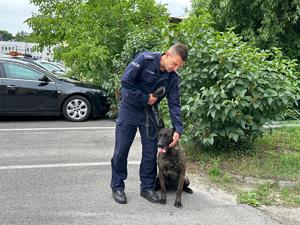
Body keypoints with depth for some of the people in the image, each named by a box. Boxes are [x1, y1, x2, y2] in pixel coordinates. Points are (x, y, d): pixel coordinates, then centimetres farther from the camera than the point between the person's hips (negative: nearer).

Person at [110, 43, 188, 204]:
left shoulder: (173, 78, -7)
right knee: (121, 150, 1)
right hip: (129, 108, -4)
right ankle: (117, 187, 15)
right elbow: (126, 82, -22)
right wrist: (144, 98, -19)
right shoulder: (145, 59, -21)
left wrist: (178, 129, -19)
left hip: (149, 112, 4)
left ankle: (147, 187, 18)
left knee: (151, 151, 3)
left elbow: (174, 104, -7)